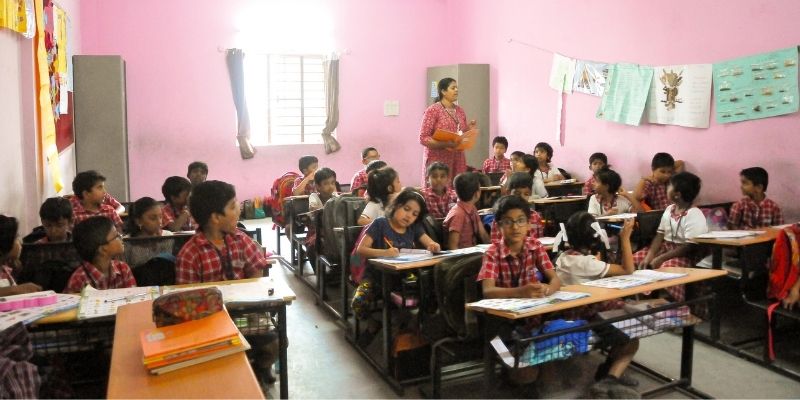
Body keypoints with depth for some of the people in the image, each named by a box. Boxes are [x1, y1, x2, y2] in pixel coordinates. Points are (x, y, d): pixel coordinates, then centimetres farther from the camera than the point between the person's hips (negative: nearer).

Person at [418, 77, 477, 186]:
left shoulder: (460, 111, 15)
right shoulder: (433, 111, -4)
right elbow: (423, 138, -10)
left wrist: (469, 129, 3)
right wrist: (445, 144, -22)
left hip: (458, 161, 6)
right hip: (438, 161, -6)